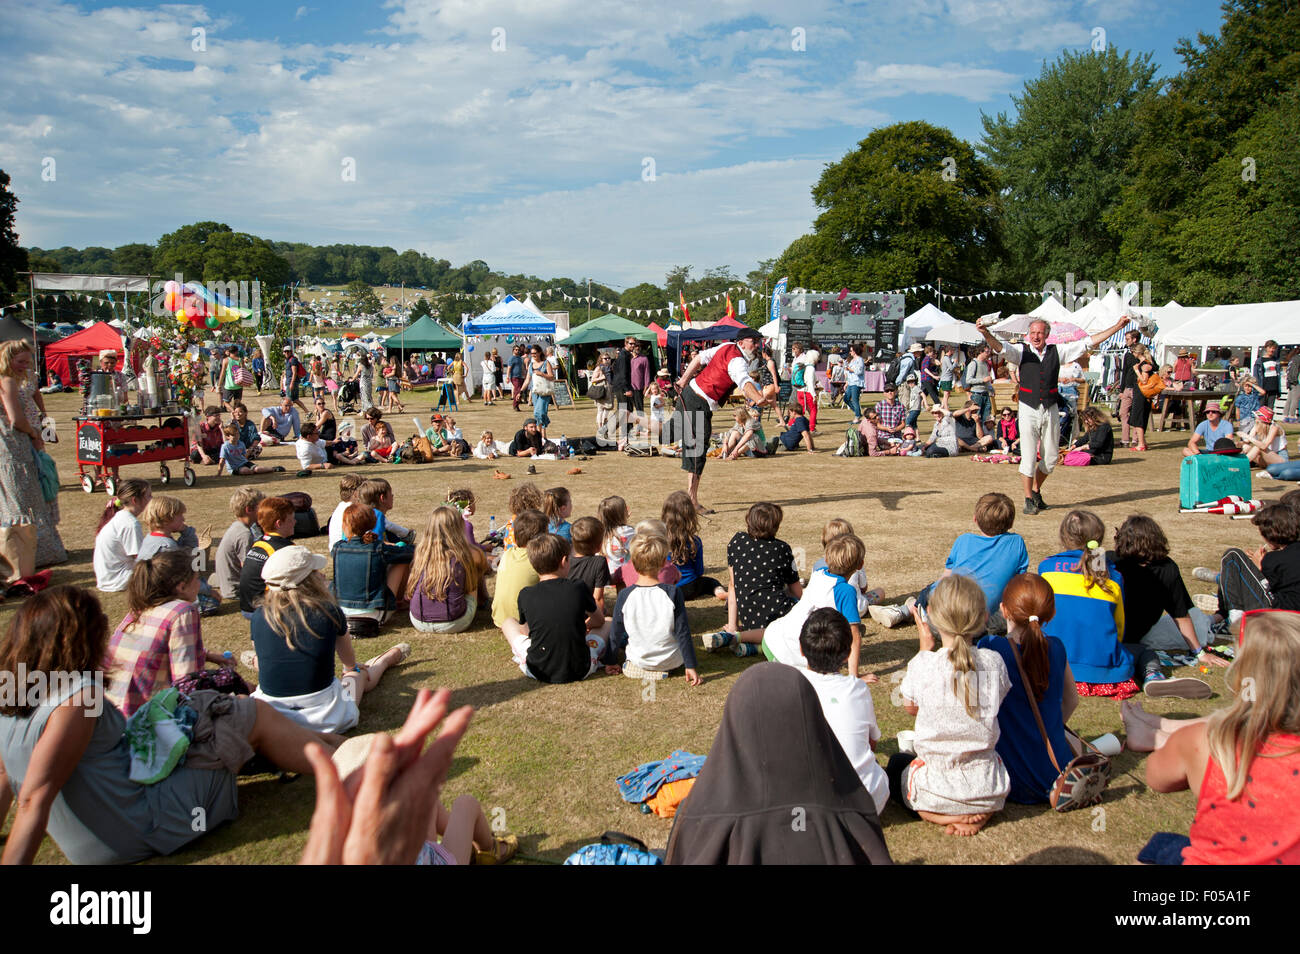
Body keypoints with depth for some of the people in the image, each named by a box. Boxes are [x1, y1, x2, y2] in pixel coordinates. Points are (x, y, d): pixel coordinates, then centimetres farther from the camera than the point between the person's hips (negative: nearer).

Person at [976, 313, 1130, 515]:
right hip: (1029, 410, -3)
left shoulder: (1057, 352, 6)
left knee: (1050, 459, 9)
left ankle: (1036, 491, 31)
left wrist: (1118, 326, 10)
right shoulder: (1021, 351, 0)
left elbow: (1089, 342, 10)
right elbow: (999, 347, -17)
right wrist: (986, 333, -38)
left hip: (1050, 410, 3)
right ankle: (1029, 499, 9)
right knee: (1028, 457, -4)